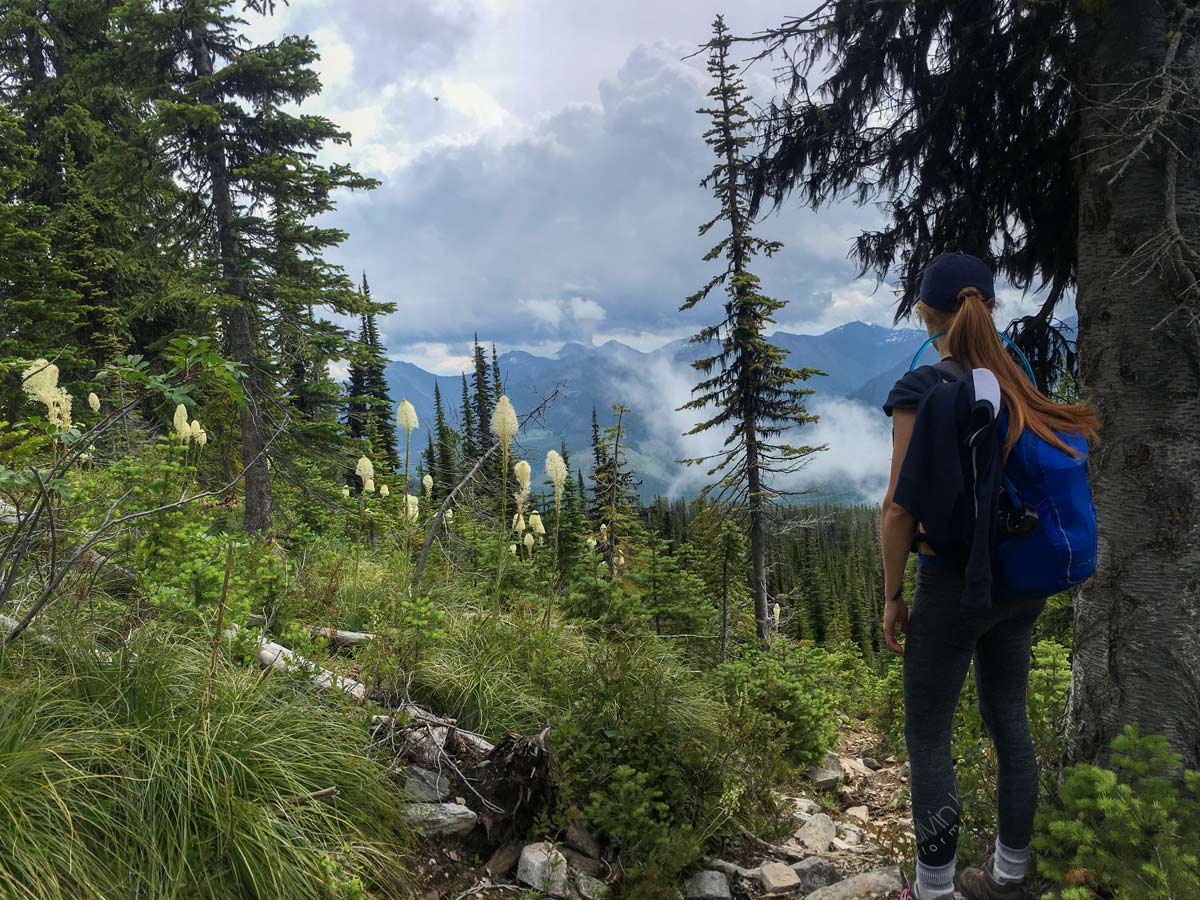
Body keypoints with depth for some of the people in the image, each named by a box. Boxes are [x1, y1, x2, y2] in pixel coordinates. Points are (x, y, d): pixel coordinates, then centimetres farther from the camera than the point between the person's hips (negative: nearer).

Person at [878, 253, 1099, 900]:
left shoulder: (921, 391, -17)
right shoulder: (1021, 385, 2)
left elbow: (900, 508, -17)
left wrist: (892, 596, -7)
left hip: (949, 585, -6)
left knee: (927, 740, 7)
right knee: (1010, 724, 17)